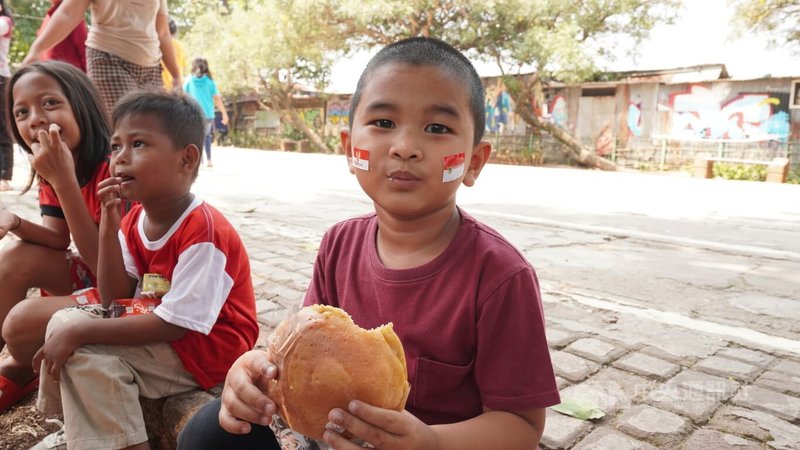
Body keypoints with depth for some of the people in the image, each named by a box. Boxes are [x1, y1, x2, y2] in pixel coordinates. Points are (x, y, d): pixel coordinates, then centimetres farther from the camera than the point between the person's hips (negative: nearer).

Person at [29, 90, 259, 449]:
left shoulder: (203, 231, -25)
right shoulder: (134, 220, 2)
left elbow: (172, 325, -26)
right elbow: (114, 299, -3)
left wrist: (79, 332, -23)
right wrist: (109, 223, -12)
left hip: (207, 348, -9)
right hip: (153, 326, 9)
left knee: (87, 355, -19)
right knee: (65, 321, 2)